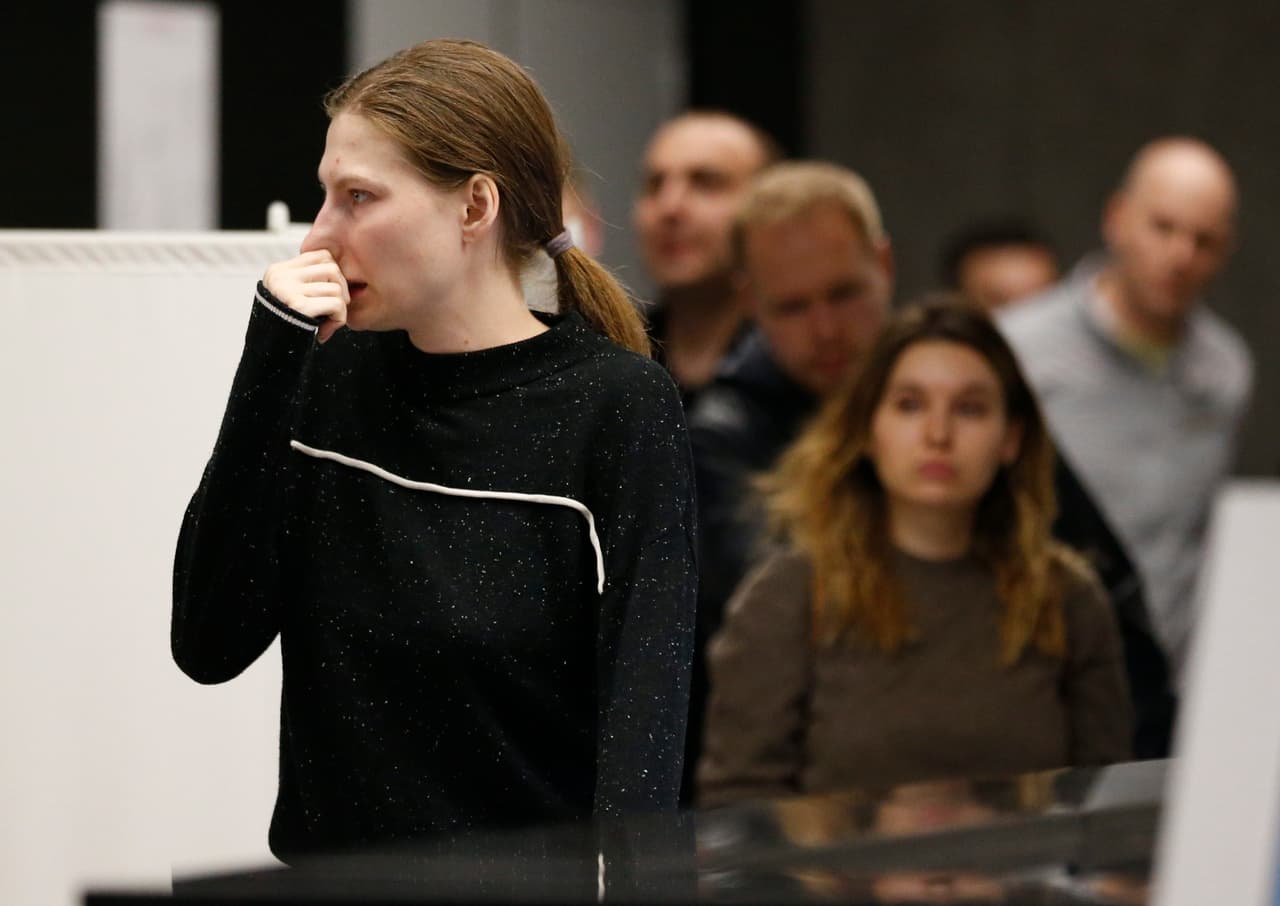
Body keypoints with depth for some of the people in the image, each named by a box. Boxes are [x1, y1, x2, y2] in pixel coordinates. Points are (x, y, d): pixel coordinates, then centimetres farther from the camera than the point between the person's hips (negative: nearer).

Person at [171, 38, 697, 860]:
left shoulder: (618, 407, -7)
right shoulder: (331, 377, 6)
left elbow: (645, 703, -12)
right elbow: (210, 645, -1)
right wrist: (268, 371, -6)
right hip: (331, 866, 3)